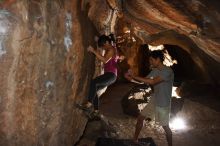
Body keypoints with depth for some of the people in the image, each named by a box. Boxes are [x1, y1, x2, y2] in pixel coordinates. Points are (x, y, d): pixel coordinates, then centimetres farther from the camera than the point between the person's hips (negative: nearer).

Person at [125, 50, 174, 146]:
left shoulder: (168, 71, -23)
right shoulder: (155, 70, 4)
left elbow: (152, 82, -31)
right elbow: (144, 80, 9)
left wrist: (134, 77, -28)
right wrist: (132, 78, -10)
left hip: (163, 104, -8)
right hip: (153, 101, 8)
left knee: (165, 126, 4)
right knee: (140, 118, 9)